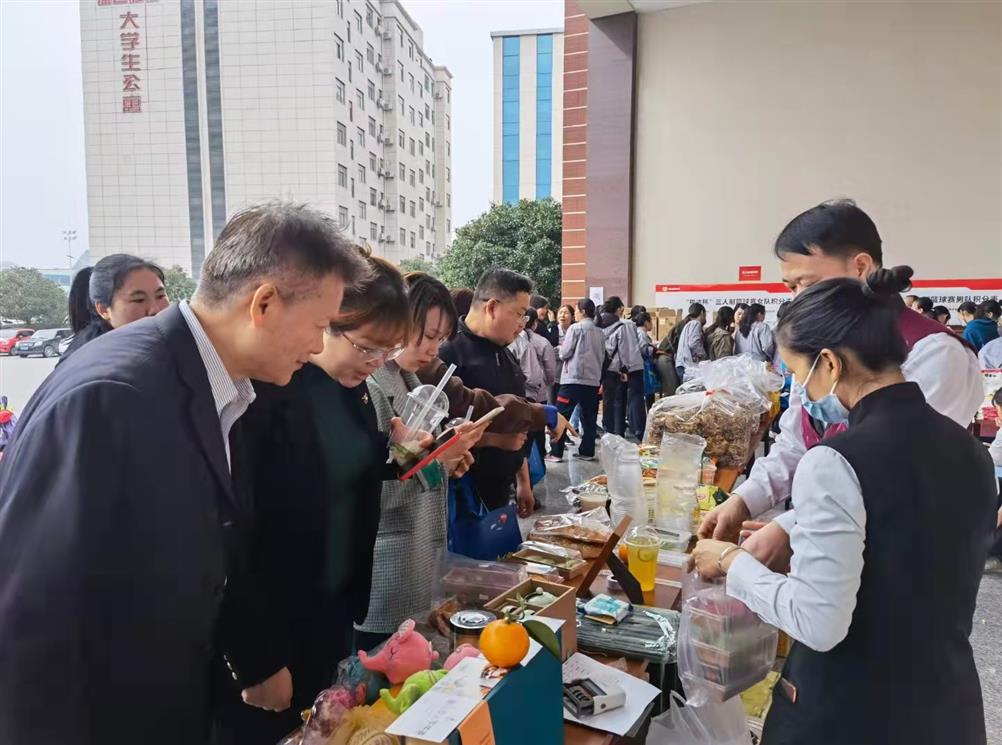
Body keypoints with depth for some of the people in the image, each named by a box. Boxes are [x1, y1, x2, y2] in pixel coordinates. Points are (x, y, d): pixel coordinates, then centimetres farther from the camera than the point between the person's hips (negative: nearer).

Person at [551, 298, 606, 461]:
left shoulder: (576, 328, -8)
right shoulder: (600, 332, 9)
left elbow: (564, 353, -7)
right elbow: (602, 356, 14)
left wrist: (560, 351, 13)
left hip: (573, 379, -6)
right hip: (593, 380, 6)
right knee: (589, 417, 11)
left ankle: (556, 451, -3)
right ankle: (587, 451, 14)